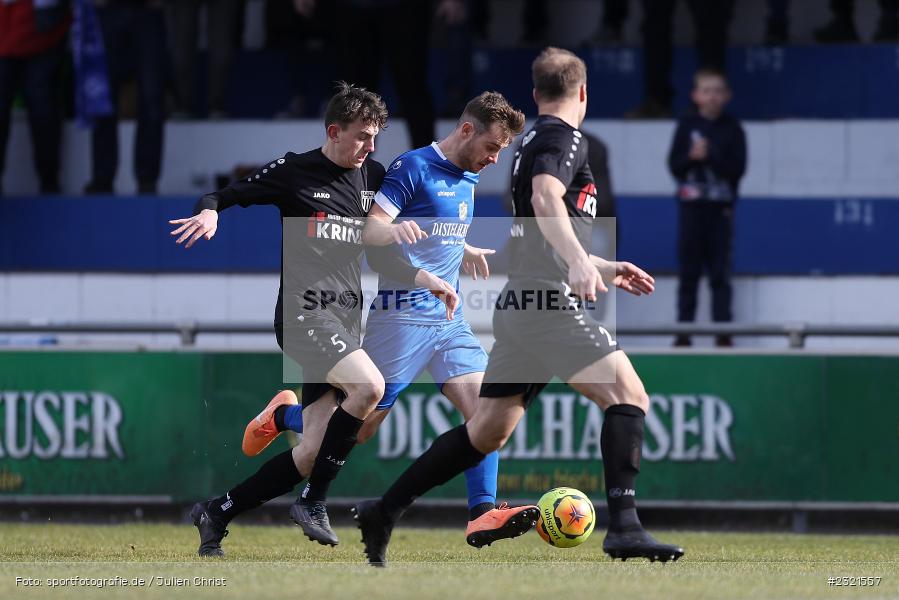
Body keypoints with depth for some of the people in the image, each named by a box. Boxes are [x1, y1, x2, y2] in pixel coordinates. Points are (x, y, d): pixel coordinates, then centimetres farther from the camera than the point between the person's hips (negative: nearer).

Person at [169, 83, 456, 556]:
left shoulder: (374, 178, 15)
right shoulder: (295, 171, -1)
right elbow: (227, 195, 4)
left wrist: (426, 279, 8)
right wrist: (209, 211, -19)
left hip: (345, 321, 6)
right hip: (305, 314, -6)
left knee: (312, 456, -1)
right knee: (369, 386, -30)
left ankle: (216, 513, 15)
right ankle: (313, 502, -17)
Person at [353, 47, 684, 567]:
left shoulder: (534, 141, 25)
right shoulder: (564, 138, -4)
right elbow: (546, 199, -26)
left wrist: (605, 269, 46)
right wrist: (580, 263, -40)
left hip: (519, 305, 10)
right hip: (548, 303, -10)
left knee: (488, 431, 14)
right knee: (629, 396, -15)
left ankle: (384, 513, 17)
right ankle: (625, 529, -27)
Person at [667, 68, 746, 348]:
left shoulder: (732, 129, 2)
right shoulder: (687, 126, 5)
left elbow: (738, 168, -6)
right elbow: (674, 165, 2)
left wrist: (710, 156, -17)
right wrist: (691, 157, -16)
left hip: (721, 209, -1)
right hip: (692, 206, 1)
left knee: (720, 274, -1)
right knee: (689, 272, 3)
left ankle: (723, 332, 0)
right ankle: (683, 331, 5)